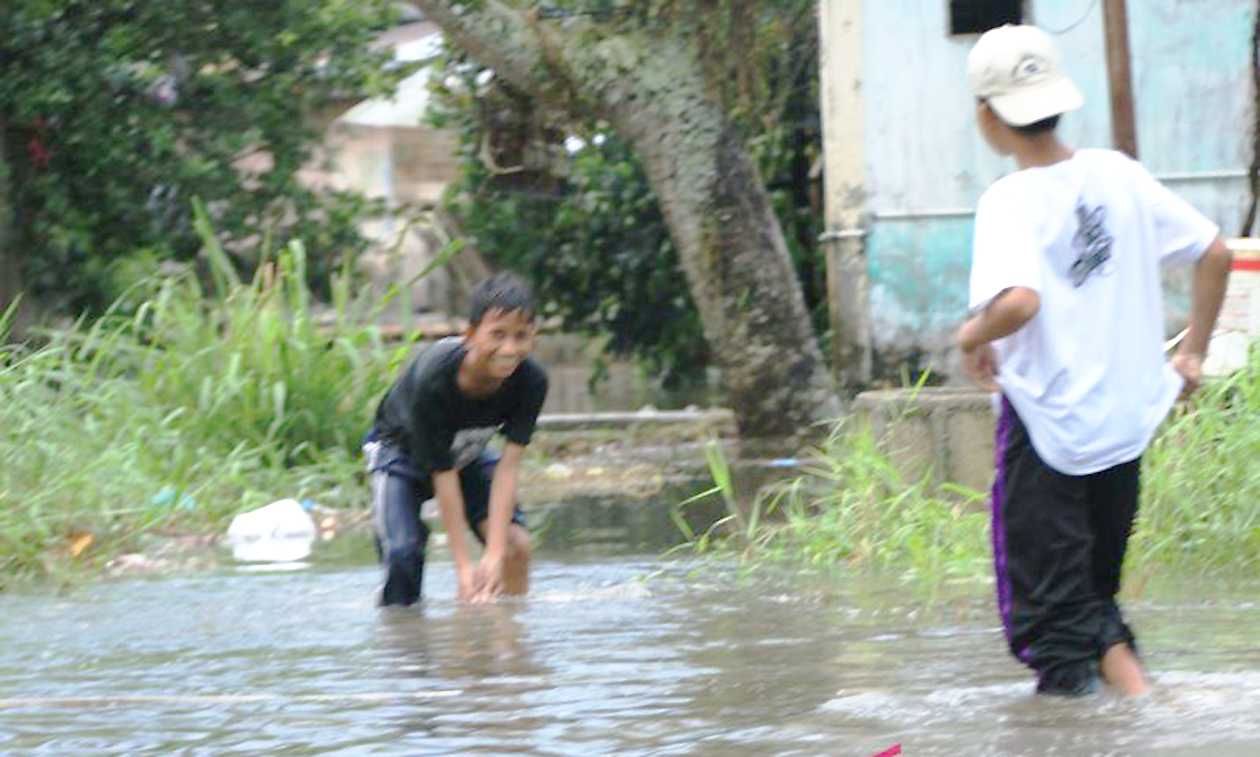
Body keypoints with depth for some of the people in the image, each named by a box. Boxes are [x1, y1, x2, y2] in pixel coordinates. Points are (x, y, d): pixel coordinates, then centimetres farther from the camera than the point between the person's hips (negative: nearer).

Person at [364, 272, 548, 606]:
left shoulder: (530, 382, -28)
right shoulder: (433, 379, -39)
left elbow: (508, 466, -27)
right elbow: (443, 476, -33)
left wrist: (495, 554, -34)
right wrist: (463, 567, -32)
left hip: (467, 453, 4)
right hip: (401, 452, -4)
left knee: (516, 544, -14)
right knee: (404, 552, -23)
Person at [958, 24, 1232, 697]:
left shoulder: (1010, 201, -16)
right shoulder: (1117, 175, 2)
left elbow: (1018, 300, -33)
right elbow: (1215, 253, 7)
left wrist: (973, 336, -13)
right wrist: (1193, 351, 16)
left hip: (1044, 424, -6)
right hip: (1126, 421, 6)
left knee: (1053, 612, 0)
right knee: (1093, 596, 19)